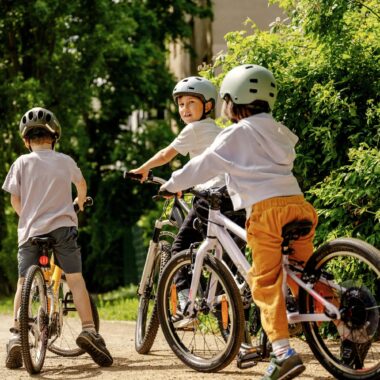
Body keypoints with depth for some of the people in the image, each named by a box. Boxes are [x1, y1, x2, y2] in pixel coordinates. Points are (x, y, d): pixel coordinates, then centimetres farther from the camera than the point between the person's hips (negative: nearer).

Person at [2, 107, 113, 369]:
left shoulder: (22, 162, 3)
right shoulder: (65, 161, 9)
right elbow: (82, 185, 30)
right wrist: (80, 204, 51)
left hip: (31, 230, 0)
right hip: (63, 226, 0)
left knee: (24, 282, 6)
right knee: (75, 279, 3)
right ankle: (89, 329, -9)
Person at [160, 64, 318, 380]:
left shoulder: (237, 134, 4)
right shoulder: (279, 132, 25)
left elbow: (205, 164, 8)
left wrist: (172, 185, 22)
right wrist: (234, 184, 52)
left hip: (265, 208, -6)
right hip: (296, 201, 6)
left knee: (266, 282, -4)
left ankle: (284, 352, -13)